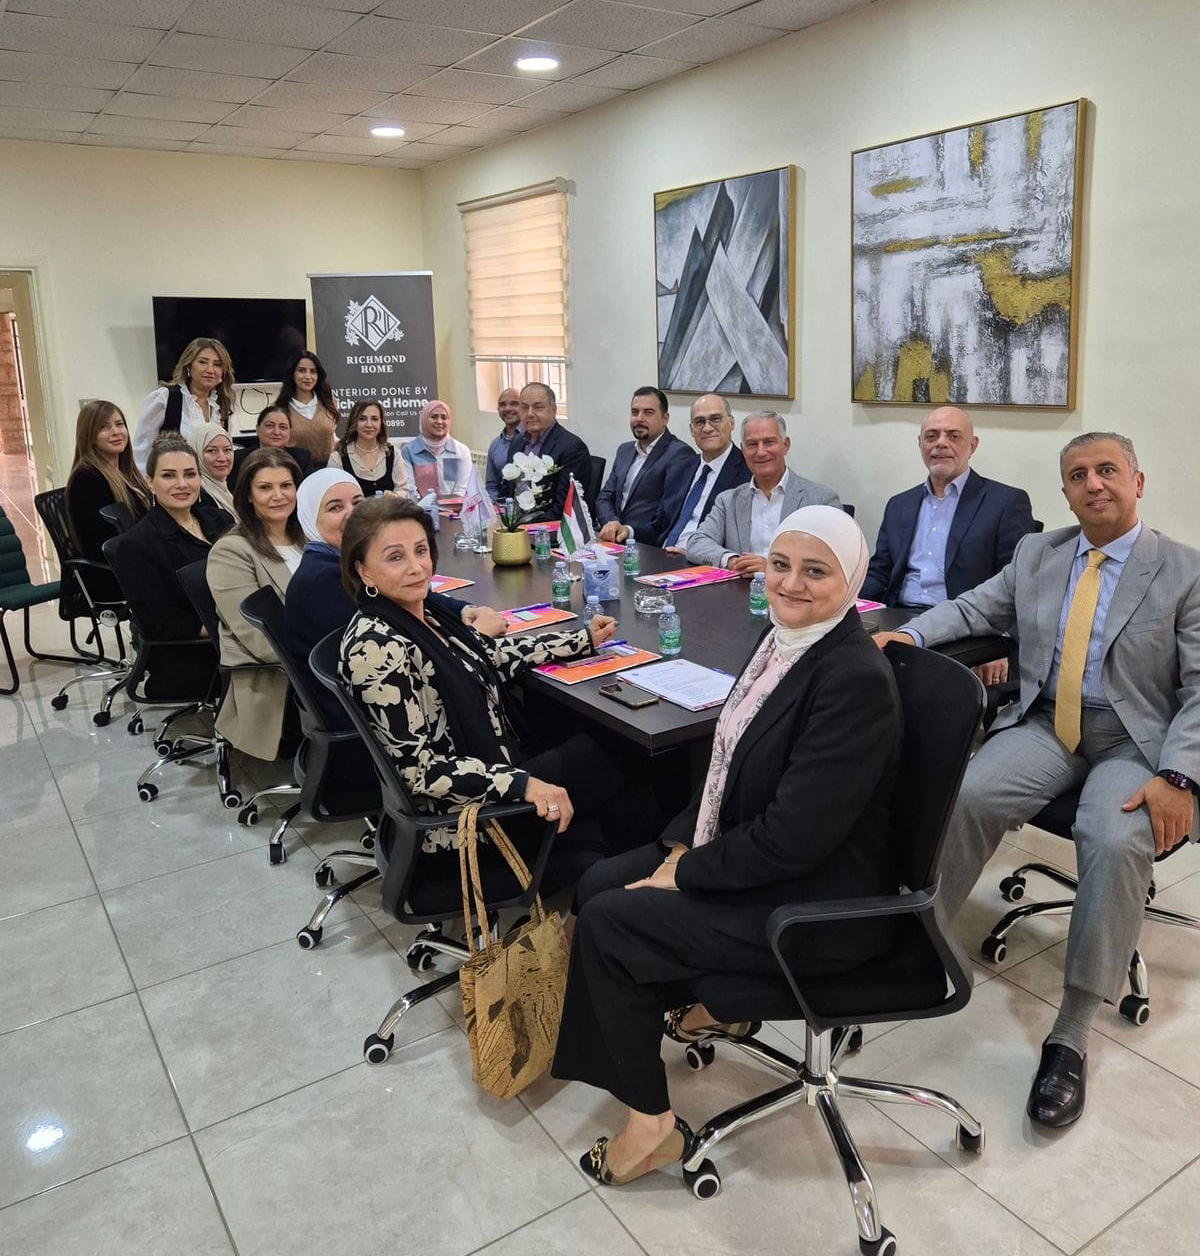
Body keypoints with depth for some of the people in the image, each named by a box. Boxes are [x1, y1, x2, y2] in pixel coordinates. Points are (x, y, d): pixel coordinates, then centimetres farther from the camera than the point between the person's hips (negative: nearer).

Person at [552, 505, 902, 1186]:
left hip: (817, 903, -9)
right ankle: (710, 1003, 26)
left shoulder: (856, 678, -26)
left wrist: (683, 872, -15)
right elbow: (731, 763, 10)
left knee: (605, 923, -11)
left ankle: (652, 1124, 8)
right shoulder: (784, 638, 1)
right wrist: (682, 842, -2)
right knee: (599, 883, 5)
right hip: (745, 851, 9)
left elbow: (792, 838, -26)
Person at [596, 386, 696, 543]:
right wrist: (611, 523, -7)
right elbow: (604, 498, 14)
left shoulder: (680, 454, -8)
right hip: (616, 542, 7)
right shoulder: (624, 450, 18)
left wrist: (630, 531, -25)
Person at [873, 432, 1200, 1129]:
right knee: (965, 796, -26)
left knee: (1118, 843, -32)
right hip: (1045, 725, 3)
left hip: (1134, 741, -3)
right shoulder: (1036, 553, 11)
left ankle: (1071, 1036, -20)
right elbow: (973, 608, 18)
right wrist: (908, 634, -4)